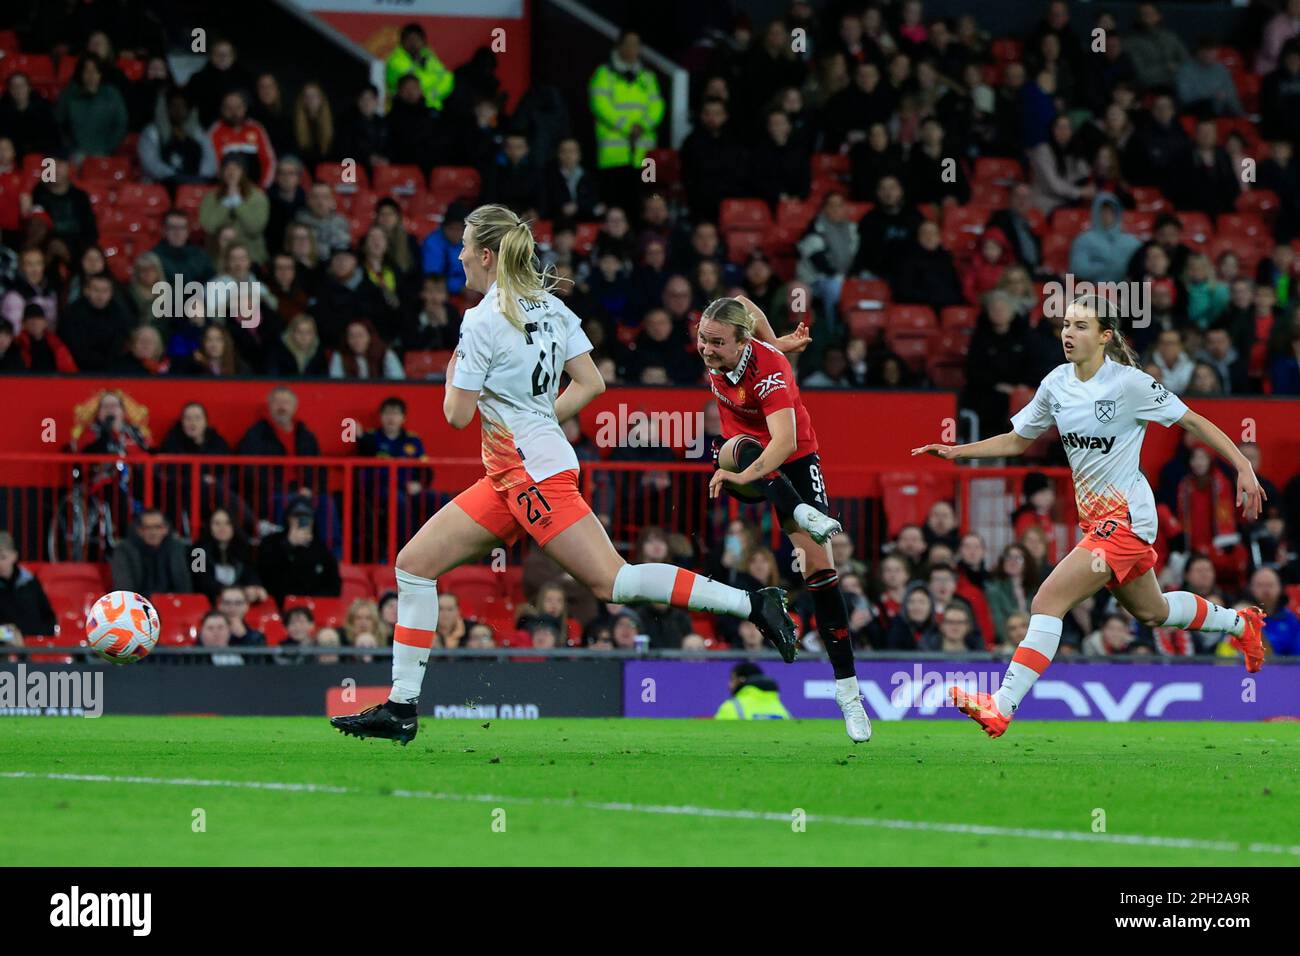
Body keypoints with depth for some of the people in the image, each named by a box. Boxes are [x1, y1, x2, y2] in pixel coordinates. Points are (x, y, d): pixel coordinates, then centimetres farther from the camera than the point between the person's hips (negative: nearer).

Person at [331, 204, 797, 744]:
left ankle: (753, 604, -13)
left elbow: (457, 415, -12)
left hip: (534, 474, -10)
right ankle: (401, 708, 7)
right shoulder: (548, 306, 10)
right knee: (414, 564, 8)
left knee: (613, 582, -13)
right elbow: (591, 383, 9)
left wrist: (453, 375, 7)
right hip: (511, 477, 10)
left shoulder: (482, 322, -14)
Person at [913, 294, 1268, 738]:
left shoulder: (1129, 383, -16)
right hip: (1094, 515, 8)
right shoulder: (1057, 383, 2)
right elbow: (1017, 440, 13)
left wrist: (1244, 467, -13)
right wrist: (956, 451, 2)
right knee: (1151, 612, 25)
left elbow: (1194, 422, -9)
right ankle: (1240, 623, 50)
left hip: (1125, 516, -8)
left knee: (1048, 602, -19)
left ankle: (1001, 706, -22)